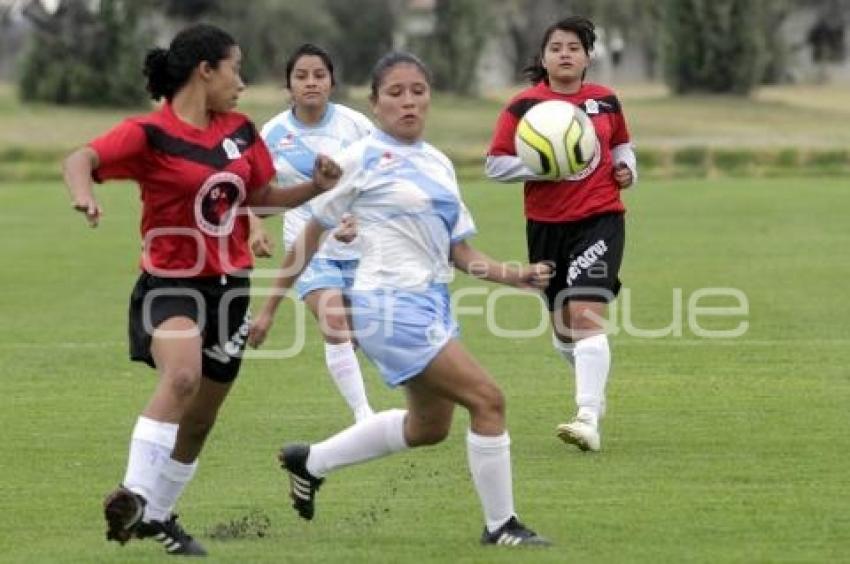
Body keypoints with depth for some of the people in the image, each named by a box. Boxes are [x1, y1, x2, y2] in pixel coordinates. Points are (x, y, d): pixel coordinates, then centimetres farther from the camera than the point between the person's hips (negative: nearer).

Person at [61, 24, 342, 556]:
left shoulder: (240, 132, 6)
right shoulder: (151, 133, -14)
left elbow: (261, 195, 20)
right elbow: (83, 159, -28)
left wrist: (315, 188, 3)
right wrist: (83, 190, -50)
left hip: (229, 287, 7)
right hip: (172, 284, -6)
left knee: (200, 420, 15)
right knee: (182, 373, -36)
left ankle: (158, 514, 34)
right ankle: (135, 493, -34)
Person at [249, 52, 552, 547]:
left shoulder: (439, 164, 13)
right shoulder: (362, 159, -7)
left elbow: (459, 250, 15)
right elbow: (311, 234, -2)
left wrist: (516, 276, -1)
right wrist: (270, 309, 0)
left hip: (434, 302, 9)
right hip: (390, 303, -9)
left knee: (429, 426, 22)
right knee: (488, 399, -15)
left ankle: (310, 462, 38)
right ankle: (500, 525, -3)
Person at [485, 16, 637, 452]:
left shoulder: (605, 101, 5)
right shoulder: (524, 106, -3)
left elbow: (621, 144, 24)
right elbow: (495, 164, -5)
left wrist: (627, 168, 3)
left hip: (600, 218, -1)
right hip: (546, 225, 1)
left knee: (586, 315, -18)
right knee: (563, 325, 13)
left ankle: (588, 420, -25)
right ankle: (593, 392, 43)